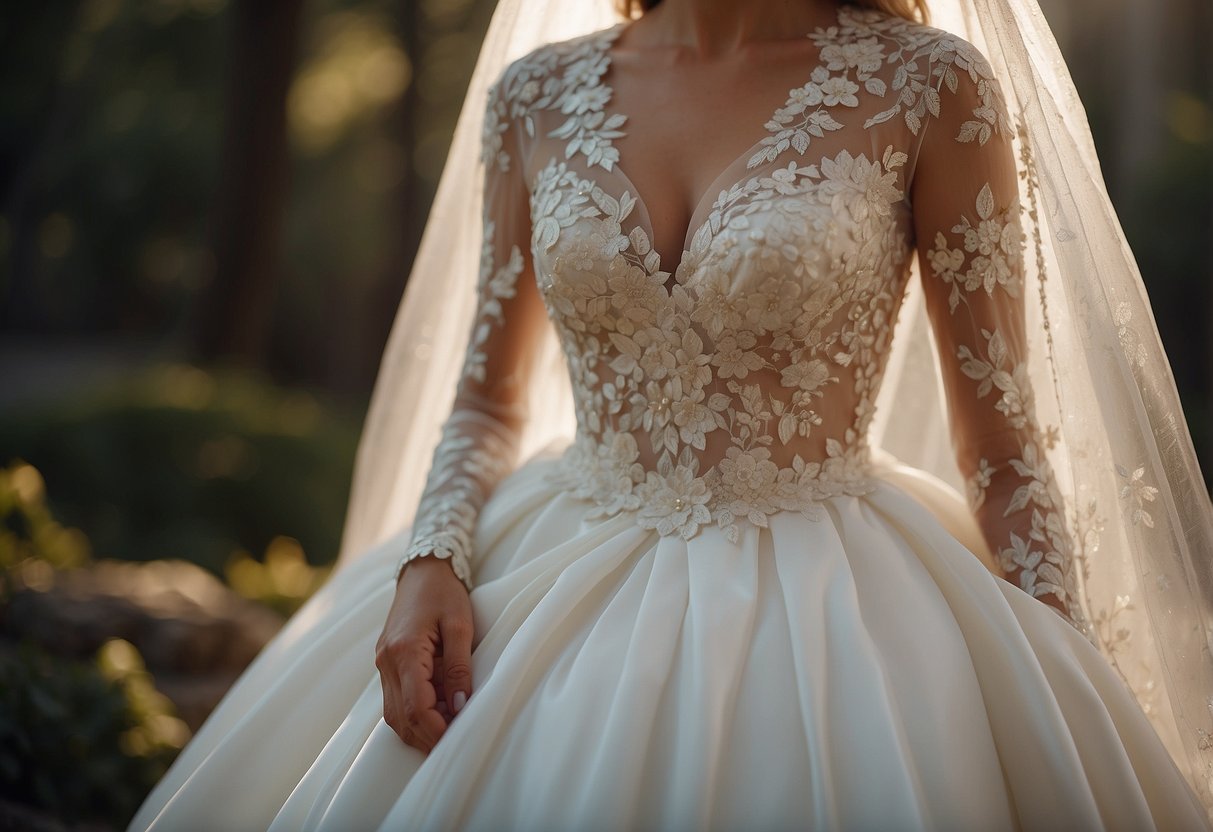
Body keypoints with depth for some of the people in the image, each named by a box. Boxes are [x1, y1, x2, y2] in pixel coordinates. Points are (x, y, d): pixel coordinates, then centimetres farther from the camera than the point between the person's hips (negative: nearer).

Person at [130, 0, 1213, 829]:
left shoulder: (930, 88, -7)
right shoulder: (537, 96, 4)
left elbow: (1005, 449, -4)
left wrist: (1068, 725, -9)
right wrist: (429, 561, -6)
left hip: (824, 606, -3)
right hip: (564, 583, 3)